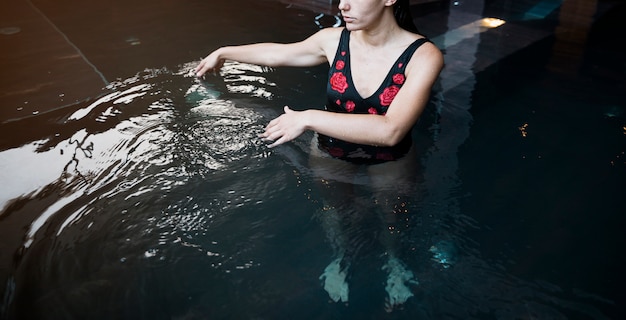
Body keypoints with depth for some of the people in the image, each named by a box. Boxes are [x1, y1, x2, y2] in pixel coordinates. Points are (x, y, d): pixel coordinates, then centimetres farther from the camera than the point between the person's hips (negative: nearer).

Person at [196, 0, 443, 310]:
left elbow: (390, 130, -40)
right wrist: (224, 52, 14)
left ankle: (392, 263, 51)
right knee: (332, 211, 17)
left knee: (390, 216, 17)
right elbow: (278, 53, 0)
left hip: (391, 159, -1)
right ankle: (341, 258, 49)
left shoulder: (423, 55, -29)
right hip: (331, 153, 2)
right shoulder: (334, 40, -18)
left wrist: (309, 118, -38)